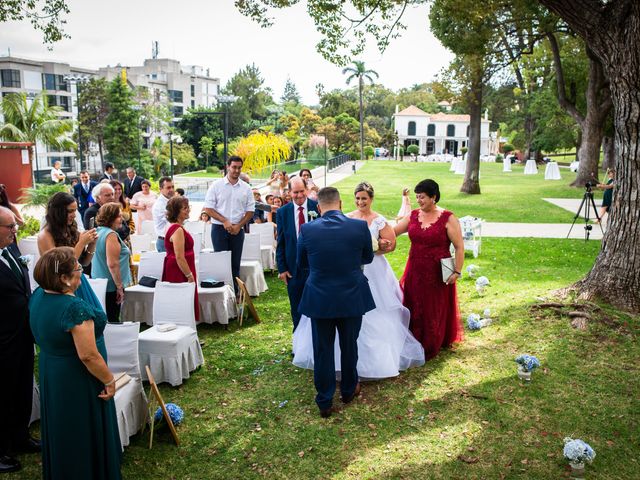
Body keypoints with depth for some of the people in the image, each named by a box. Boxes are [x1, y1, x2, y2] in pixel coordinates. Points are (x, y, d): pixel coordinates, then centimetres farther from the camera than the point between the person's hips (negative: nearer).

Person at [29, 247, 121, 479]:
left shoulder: (38, 296, -7)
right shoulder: (76, 308, -32)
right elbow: (88, 356, -28)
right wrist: (109, 380, -17)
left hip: (49, 373, 8)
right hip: (77, 381, -8)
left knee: (59, 428, 26)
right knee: (86, 431, 11)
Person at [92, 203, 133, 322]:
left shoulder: (98, 231, 9)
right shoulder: (111, 234, -18)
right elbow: (112, 264, -24)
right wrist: (120, 286, -17)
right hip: (110, 286, -9)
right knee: (112, 320, 0)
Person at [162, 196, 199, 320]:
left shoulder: (175, 228, 13)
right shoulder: (178, 230, -19)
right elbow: (180, 258, -23)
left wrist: (189, 274, 22)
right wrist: (190, 276, -18)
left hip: (174, 272, 10)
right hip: (179, 274, -10)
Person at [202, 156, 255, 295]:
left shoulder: (246, 188, 5)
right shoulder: (216, 186, -2)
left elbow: (250, 210, 6)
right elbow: (208, 208, -4)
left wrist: (239, 226, -6)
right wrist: (225, 221, -13)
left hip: (238, 230, 3)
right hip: (219, 228, -2)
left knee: (235, 263, 7)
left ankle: (234, 293, 13)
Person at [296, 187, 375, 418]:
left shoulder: (307, 229, -12)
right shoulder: (360, 226, -11)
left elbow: (301, 263, 4)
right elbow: (368, 258, 5)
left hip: (320, 299, -1)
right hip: (353, 297, 1)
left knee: (322, 350, 11)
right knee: (349, 346, 20)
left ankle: (324, 402, 21)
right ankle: (349, 390, 39)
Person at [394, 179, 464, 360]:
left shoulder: (448, 219, -10)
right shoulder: (413, 216, 3)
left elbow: (459, 247, -9)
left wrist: (457, 272, -14)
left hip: (437, 275, -4)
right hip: (415, 272, 4)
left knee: (434, 311, 9)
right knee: (413, 309, 10)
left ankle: (430, 348, 26)